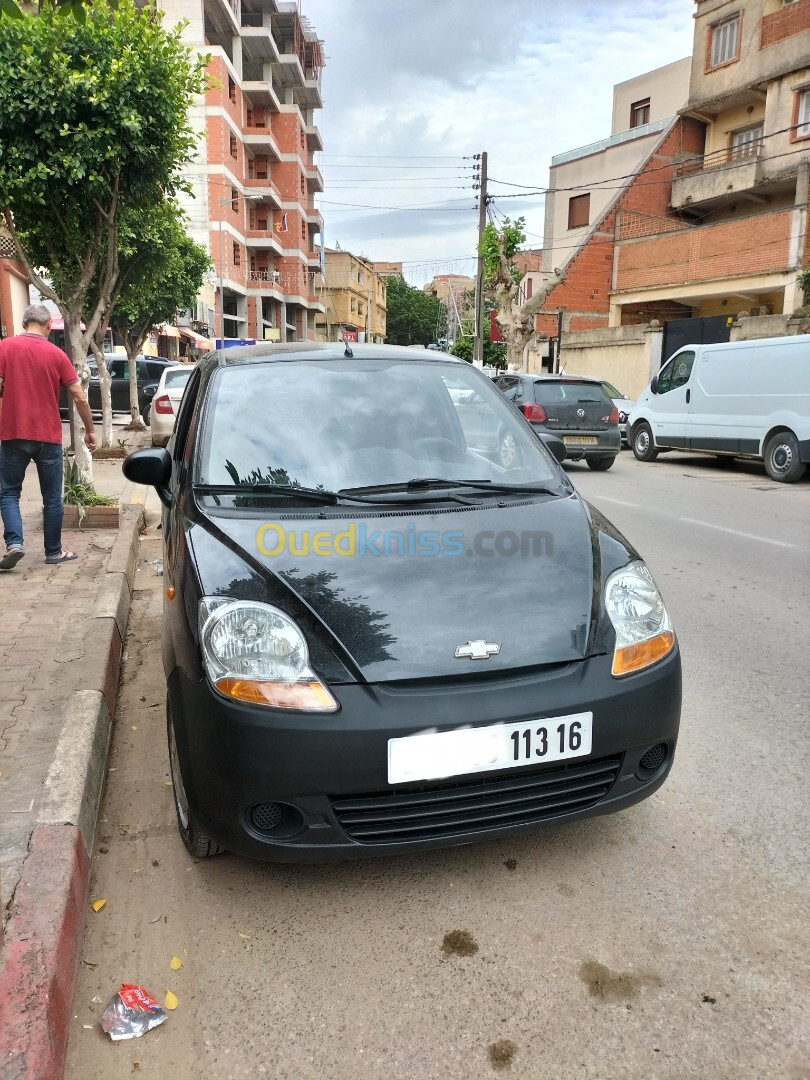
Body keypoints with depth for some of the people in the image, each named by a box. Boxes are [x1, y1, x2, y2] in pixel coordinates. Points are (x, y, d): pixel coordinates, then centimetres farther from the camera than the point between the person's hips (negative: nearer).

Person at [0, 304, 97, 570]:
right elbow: (80, 398, -1)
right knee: (52, 497, 10)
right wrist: (89, 430, 10)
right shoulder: (56, 354, 0)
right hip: (48, 437, 0)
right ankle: (54, 551, 17)